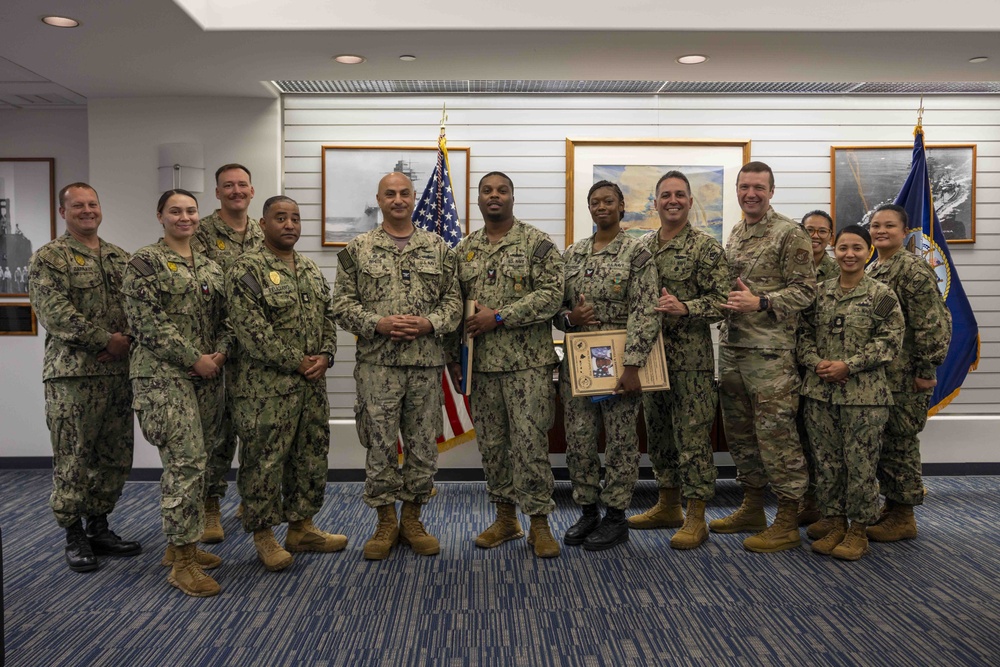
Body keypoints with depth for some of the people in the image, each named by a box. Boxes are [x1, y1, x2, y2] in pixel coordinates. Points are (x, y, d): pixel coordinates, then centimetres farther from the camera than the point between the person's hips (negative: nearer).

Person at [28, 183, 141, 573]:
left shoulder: (121, 258, 15)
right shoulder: (49, 258, -1)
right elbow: (55, 314, -13)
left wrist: (128, 340, -9)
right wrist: (106, 340, -15)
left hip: (119, 371, 5)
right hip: (72, 372, -5)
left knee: (115, 456, 10)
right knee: (73, 458, 1)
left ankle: (99, 527, 24)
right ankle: (74, 536, 15)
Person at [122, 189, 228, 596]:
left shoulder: (209, 266, 15)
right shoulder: (146, 262, -4)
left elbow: (223, 318, 16)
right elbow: (146, 321, -12)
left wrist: (221, 351, -4)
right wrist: (194, 359, -14)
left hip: (207, 376, 7)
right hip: (165, 375, -7)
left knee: (193, 462, 11)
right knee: (185, 462, -11)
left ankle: (180, 544, 25)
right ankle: (182, 561, -1)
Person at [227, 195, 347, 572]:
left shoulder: (311, 270, 14)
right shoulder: (246, 269, -10)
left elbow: (327, 318, 14)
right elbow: (251, 330, -17)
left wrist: (324, 356, -4)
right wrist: (296, 362, -16)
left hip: (313, 385, 7)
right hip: (266, 387, -7)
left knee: (311, 457, 13)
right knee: (264, 461, 2)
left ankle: (301, 527, 28)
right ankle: (263, 536, 17)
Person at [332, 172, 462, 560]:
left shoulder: (438, 248, 9)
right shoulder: (357, 250, 4)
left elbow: (454, 301, 6)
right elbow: (343, 304, 0)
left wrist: (429, 324, -12)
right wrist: (378, 324, -14)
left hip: (427, 364, 2)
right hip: (377, 364, -1)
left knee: (423, 445, 8)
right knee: (380, 445, 3)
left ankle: (412, 519, 24)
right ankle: (386, 523, 19)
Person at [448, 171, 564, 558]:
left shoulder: (538, 244, -1)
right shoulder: (464, 250, 12)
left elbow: (551, 294, -12)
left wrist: (499, 316, -17)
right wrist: (453, 356, 8)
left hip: (527, 362, -4)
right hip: (480, 363, 5)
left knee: (530, 440, -4)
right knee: (491, 442, 10)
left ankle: (539, 522, 8)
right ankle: (505, 518, 24)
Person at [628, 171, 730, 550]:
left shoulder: (706, 248, -6)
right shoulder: (643, 246, 12)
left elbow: (720, 302, -10)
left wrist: (684, 308, -26)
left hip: (691, 359, -6)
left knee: (693, 436, -2)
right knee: (659, 433, 14)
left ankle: (696, 518, 9)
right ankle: (668, 506, 29)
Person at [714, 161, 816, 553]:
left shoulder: (789, 234, -7)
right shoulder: (734, 235, 16)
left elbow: (805, 290, -11)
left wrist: (760, 302, -20)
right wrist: (724, 298, 5)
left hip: (770, 351, -8)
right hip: (731, 348, 8)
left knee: (776, 433, -4)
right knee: (740, 432, 14)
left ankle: (787, 523, 6)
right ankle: (752, 509, 28)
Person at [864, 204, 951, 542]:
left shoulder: (913, 268, -12)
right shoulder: (872, 269, 14)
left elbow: (932, 324, -16)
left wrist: (926, 370, -17)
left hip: (904, 376, -8)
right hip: (877, 374, 9)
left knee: (899, 442, -1)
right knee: (882, 441, 14)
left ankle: (903, 517, 11)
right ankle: (891, 505, 27)